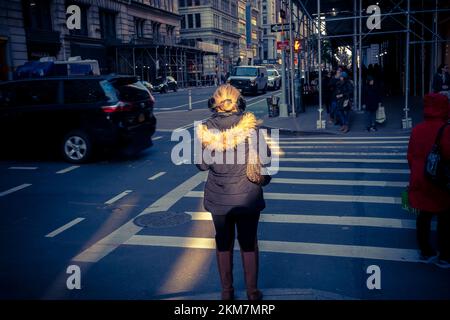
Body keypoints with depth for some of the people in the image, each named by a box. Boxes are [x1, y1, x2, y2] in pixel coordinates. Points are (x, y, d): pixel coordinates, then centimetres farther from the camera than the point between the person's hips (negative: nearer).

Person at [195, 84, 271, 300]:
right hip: (247, 195, -1)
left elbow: (202, 164, -2)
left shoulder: (206, 129, -8)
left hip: (218, 197, 1)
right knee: (248, 243, 14)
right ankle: (252, 292, 24)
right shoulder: (249, 125, -12)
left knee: (223, 243, 17)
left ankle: (226, 291, 28)